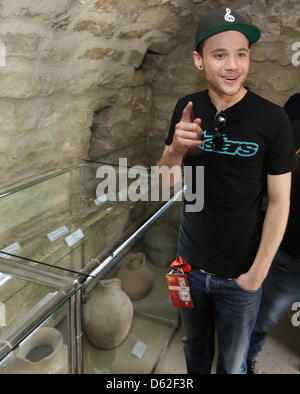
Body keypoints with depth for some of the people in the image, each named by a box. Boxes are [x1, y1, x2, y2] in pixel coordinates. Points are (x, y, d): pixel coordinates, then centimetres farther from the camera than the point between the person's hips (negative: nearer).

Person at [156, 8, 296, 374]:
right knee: (195, 348, 27)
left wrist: (257, 272, -11)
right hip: (190, 263, 3)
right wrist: (175, 150, -23)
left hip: (240, 275, -3)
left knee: (233, 363, 20)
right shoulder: (187, 109, -5)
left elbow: (279, 203, -12)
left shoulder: (272, 119, -16)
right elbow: (166, 183, -2)